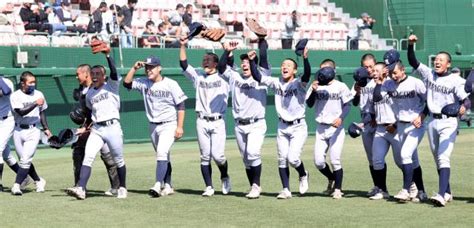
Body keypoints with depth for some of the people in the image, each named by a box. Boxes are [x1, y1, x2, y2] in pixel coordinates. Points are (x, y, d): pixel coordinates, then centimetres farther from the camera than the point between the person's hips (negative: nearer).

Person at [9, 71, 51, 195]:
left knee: (25, 159, -12)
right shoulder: (15, 96, -5)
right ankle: (39, 181, 26)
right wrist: (35, 103, -25)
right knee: (24, 160, 7)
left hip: (33, 131, 0)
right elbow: (21, 112, -19)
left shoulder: (39, 94, 5)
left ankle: (16, 185, -11)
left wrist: (46, 128, 15)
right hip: (19, 131, 0)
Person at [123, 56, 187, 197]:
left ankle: (158, 185, -28)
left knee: (162, 153, -21)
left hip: (169, 125, -6)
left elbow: (181, 106, -9)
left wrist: (179, 127, -14)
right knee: (163, 156, 13)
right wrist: (135, 68, -9)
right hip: (153, 126, 6)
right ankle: (168, 187, 20)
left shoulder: (171, 84, -10)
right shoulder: (144, 84, 4)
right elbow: (127, 83, 0)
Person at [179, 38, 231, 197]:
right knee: (205, 156, 3)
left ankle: (225, 178, 18)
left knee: (217, 155, -9)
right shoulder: (198, 77, 13)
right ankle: (209, 187, 9)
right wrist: (183, 46, -5)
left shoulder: (223, 77, 5)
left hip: (218, 122, -3)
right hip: (202, 122, 3)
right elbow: (183, 65, 4)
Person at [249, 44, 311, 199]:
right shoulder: (276, 83, 3)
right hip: (282, 127, 5)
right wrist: (252, 61, -17)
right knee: (282, 160, 6)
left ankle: (303, 175, 17)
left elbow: (307, 75, -30)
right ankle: (286, 190, 15)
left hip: (298, 127, -5)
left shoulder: (299, 83, -10)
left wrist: (305, 58, -46)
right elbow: (257, 77, -4)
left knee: (293, 158, -14)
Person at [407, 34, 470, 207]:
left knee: (443, 158, -17)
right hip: (432, 122, 6)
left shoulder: (455, 80, -7)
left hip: (448, 122, -6)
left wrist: (463, 107, -37)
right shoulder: (429, 74, 7)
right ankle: (448, 193, 25)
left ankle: (441, 195, -25)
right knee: (438, 159, 13)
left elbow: (466, 100, -14)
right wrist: (411, 45, -14)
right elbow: (413, 62, 2)